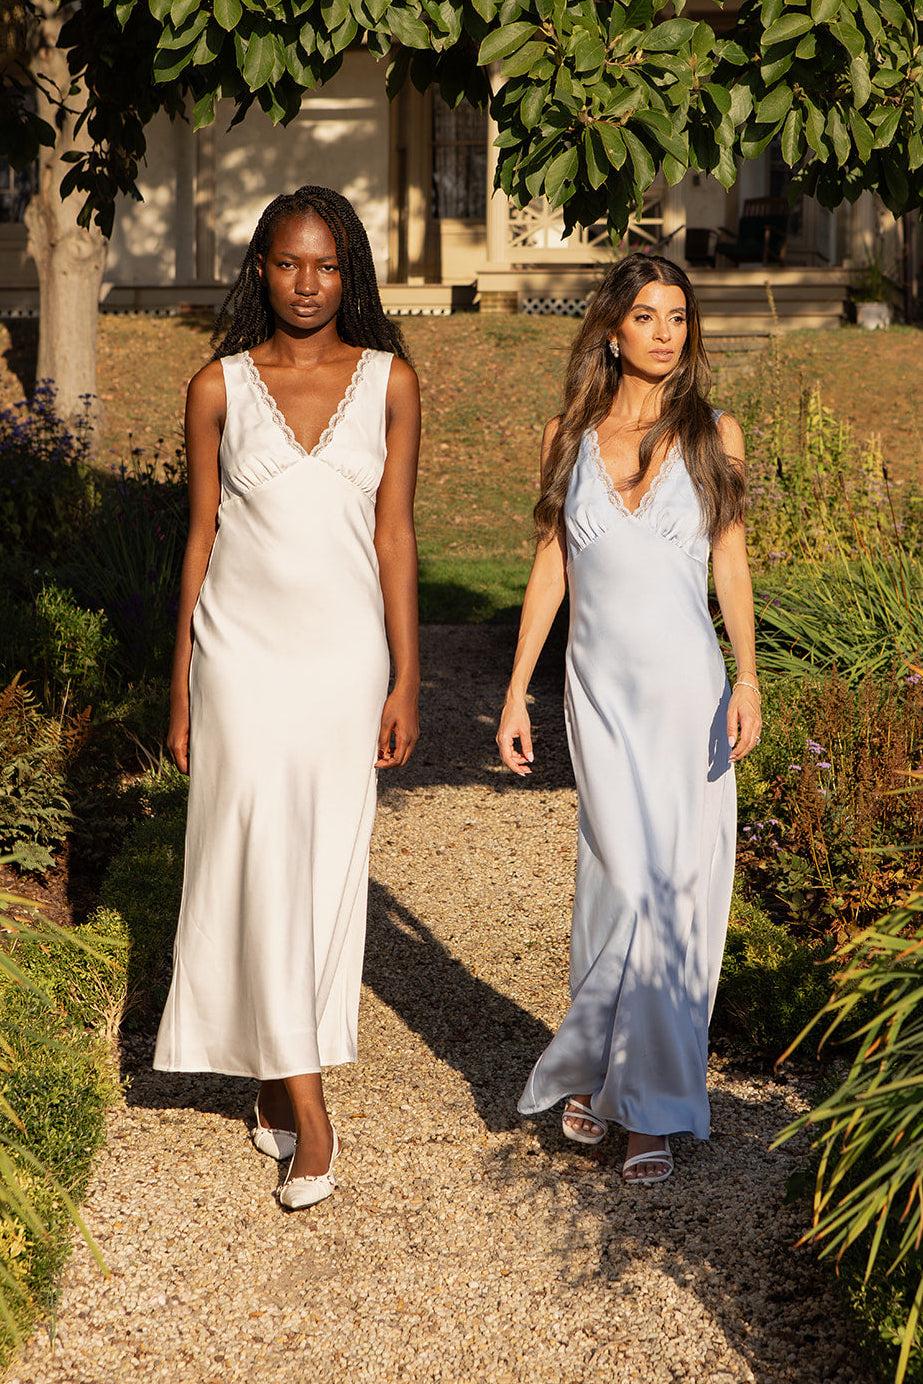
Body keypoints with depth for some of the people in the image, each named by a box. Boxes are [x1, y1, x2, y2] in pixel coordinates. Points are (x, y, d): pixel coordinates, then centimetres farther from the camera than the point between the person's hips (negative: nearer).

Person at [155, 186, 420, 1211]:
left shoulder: (389, 381, 3)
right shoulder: (219, 387, 1)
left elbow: (395, 533, 3)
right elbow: (201, 536, 4)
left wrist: (407, 681, 0)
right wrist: (181, 687, 4)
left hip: (345, 653, 1)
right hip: (243, 651, -1)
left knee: (328, 862, 6)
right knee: (261, 860, -7)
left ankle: (279, 1074, 23)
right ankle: (304, 1102, -2)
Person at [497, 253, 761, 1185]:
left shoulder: (712, 436, 3)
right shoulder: (569, 437, 5)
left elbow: (730, 562, 5)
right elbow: (550, 566, 8)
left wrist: (747, 677, -8)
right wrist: (516, 691, 6)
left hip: (688, 687, 0)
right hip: (602, 688, 0)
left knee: (677, 889, 0)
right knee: (627, 880, -7)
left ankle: (650, 1101, 13)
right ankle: (601, 1072, 15)